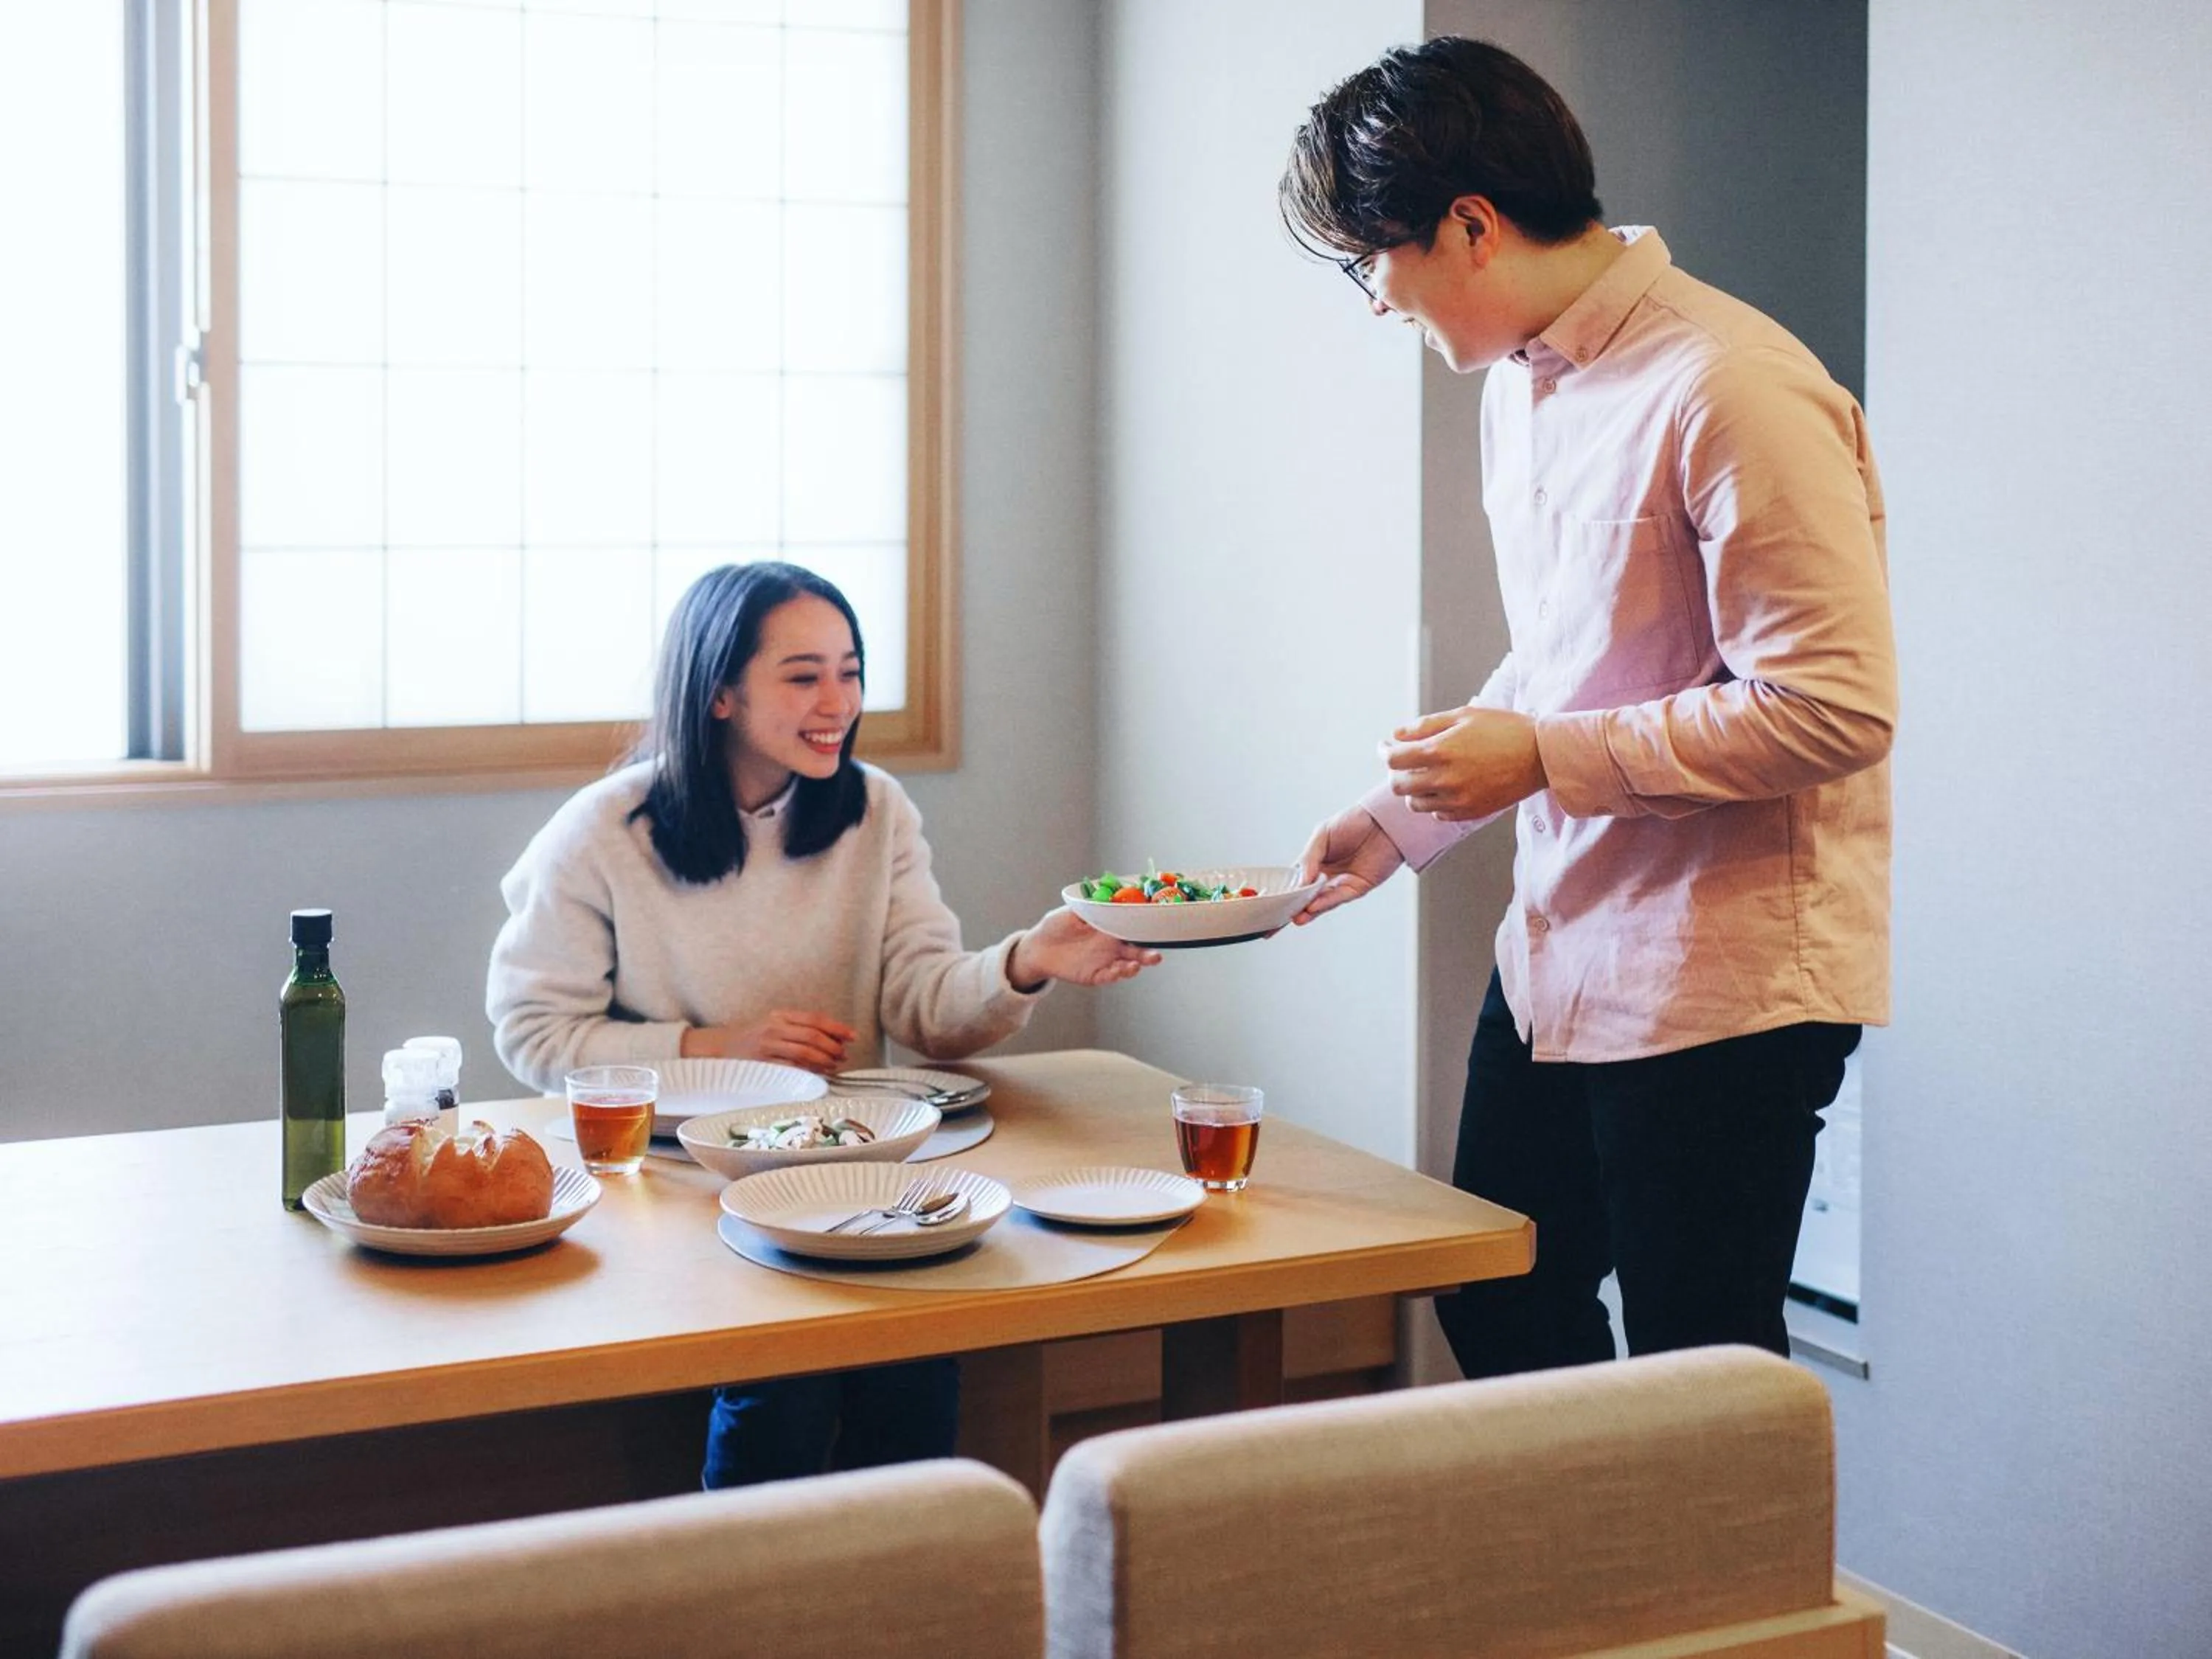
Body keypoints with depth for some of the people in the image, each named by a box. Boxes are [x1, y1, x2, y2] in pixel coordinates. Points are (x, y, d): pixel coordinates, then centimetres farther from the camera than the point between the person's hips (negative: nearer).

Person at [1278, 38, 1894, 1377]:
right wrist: (1398, 819, 13)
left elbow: (1839, 708, -23)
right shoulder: (1520, 382, 10)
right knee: (1500, 1317, 18)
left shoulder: (1729, 389, -20)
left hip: (1721, 979, -9)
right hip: (1558, 958, 9)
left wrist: (1548, 760, -20)